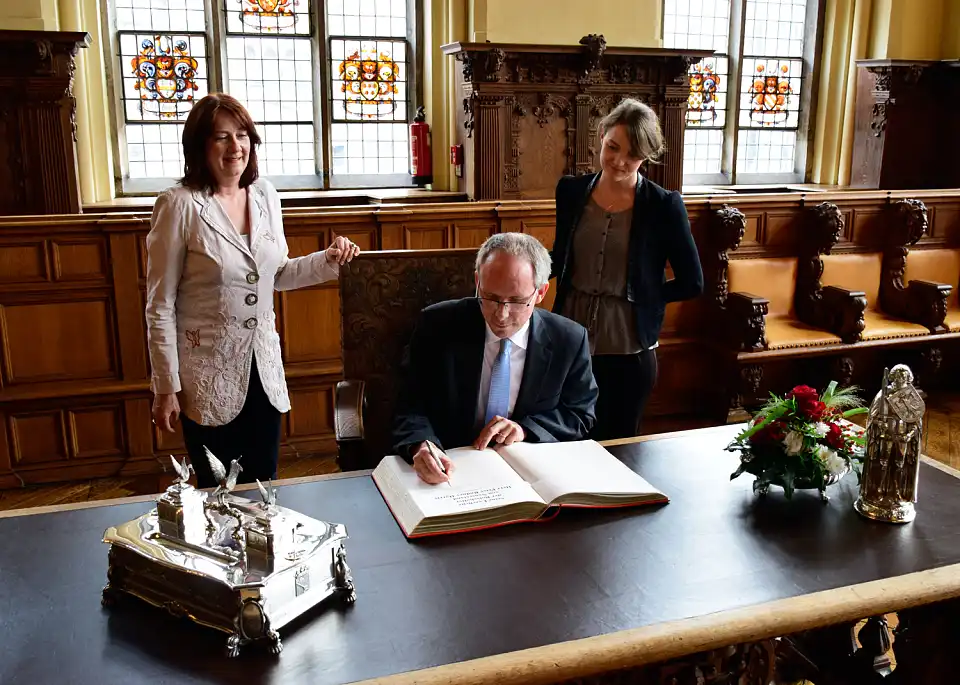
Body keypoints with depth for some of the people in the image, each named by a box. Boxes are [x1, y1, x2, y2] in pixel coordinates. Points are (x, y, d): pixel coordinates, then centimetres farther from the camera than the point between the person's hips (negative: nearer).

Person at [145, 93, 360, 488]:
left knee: (264, 486, 16)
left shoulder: (265, 196, 3)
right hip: (209, 377, -5)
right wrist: (166, 388, -9)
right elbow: (160, 307, -10)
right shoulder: (180, 206, -13)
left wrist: (328, 261, -2)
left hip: (263, 370, 5)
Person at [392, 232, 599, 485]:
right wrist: (421, 446, -29)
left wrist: (526, 428, -13)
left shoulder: (569, 340, -5)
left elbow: (581, 414, 6)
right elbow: (411, 407, -6)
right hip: (450, 467, 0)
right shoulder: (437, 326, -8)